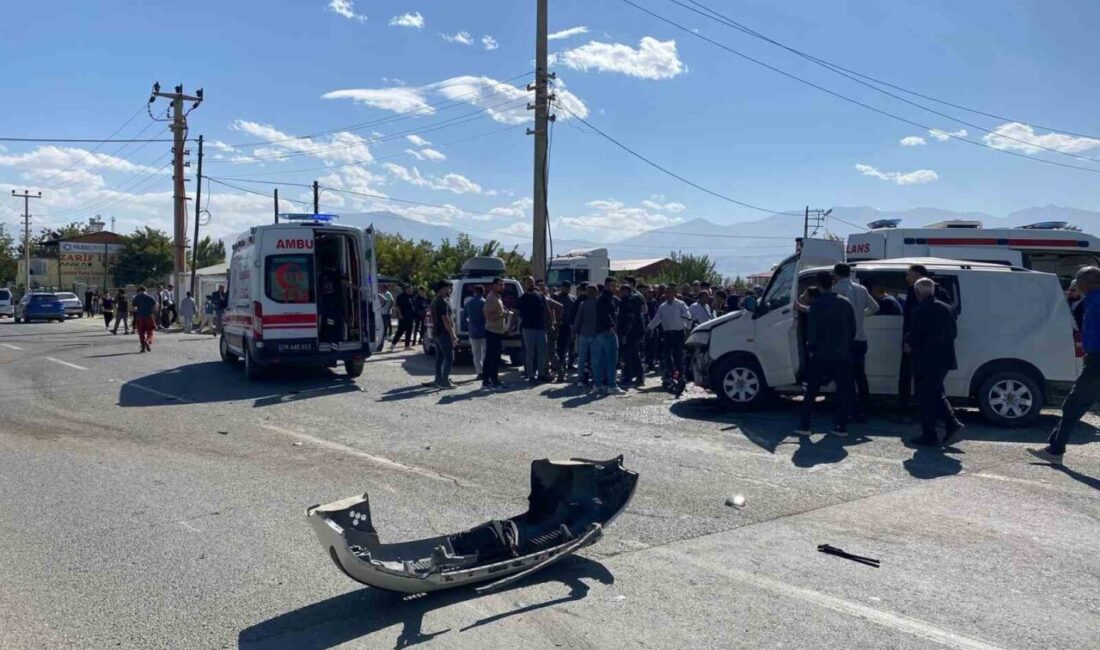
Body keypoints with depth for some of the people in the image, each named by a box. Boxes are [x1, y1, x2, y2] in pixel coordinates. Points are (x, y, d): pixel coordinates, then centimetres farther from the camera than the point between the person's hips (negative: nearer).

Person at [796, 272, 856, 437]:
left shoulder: (817, 304, -7)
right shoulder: (845, 303, 5)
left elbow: (812, 330, -9)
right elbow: (853, 328, 7)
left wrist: (810, 348, 2)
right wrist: (847, 346, 14)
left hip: (821, 355, -3)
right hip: (842, 355, 3)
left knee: (811, 390, 4)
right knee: (844, 390, 8)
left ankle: (804, 425, 4)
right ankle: (841, 426, 8)